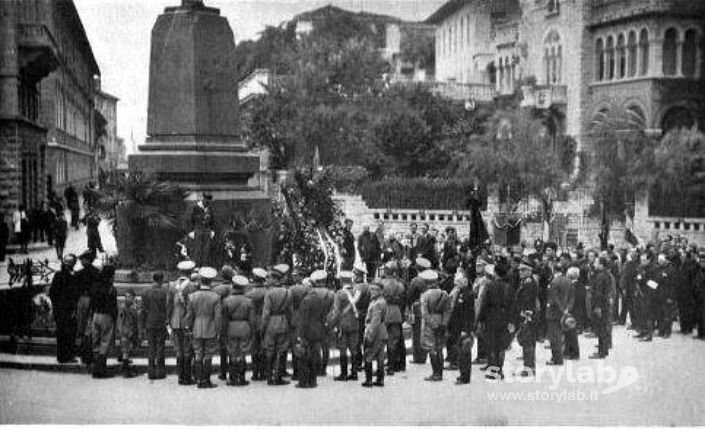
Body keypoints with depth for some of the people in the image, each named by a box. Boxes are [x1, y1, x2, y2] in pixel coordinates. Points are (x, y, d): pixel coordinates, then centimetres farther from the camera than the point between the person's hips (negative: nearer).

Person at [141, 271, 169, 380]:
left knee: (151, 347, 8)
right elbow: (167, 308, -8)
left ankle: (151, 372, 8)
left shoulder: (146, 293, 0)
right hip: (161, 323, -2)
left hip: (150, 323, 2)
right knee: (160, 347, 5)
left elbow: (144, 310, 3)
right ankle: (160, 372, 6)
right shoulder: (164, 292, -9)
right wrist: (168, 321, 1)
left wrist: (143, 324, 9)